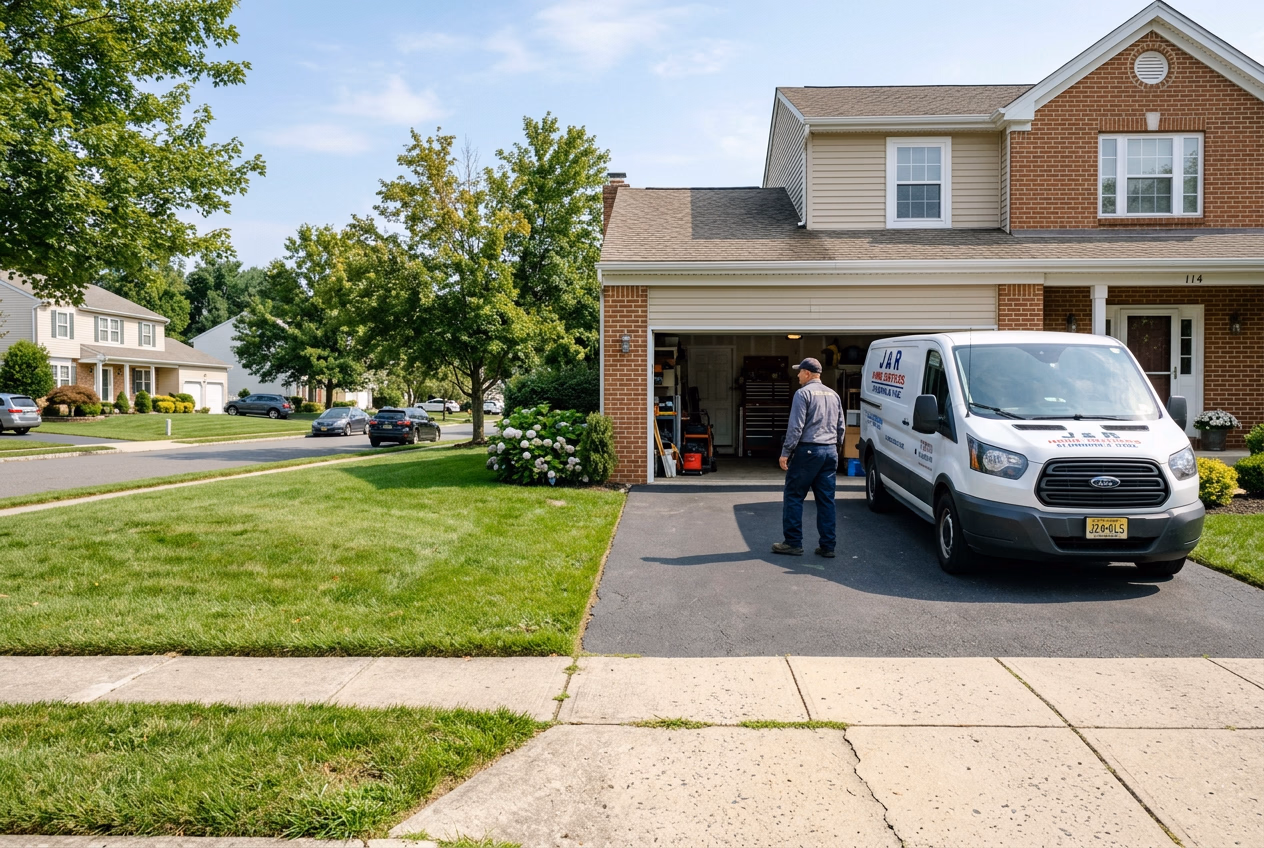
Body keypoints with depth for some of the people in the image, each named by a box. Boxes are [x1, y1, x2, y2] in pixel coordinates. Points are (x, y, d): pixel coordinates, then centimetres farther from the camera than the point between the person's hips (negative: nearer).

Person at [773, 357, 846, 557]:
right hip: (830, 451, 7)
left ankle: (793, 543, 2)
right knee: (826, 500, 8)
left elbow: (796, 427, -14)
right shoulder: (833, 395, 15)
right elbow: (841, 427, 19)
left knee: (793, 496, 1)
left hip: (808, 451, -7)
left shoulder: (803, 393, -8)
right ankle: (828, 545, 8)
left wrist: (785, 453, -10)